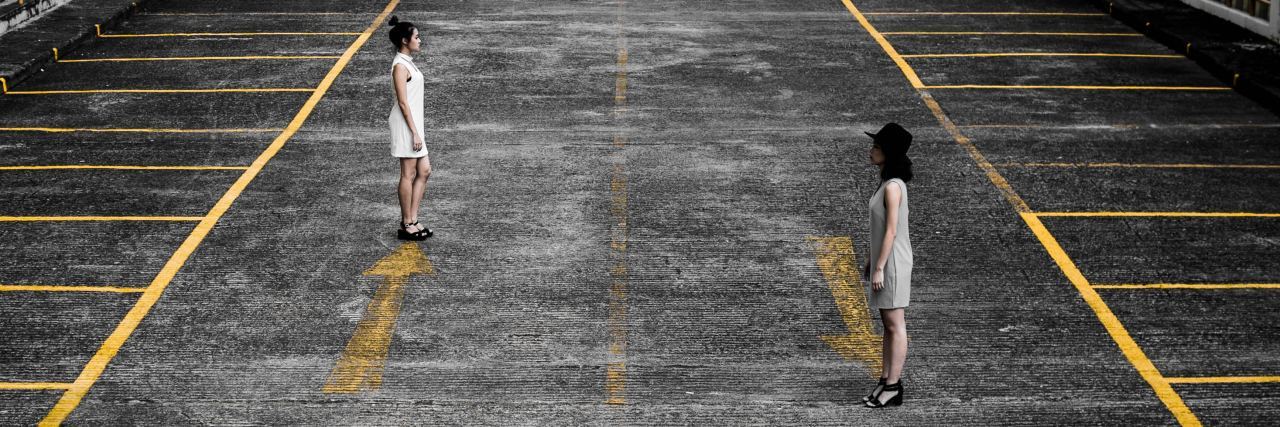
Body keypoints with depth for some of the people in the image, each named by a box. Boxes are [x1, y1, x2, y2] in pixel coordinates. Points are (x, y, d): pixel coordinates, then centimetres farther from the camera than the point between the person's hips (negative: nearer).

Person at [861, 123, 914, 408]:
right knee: (888, 325, 13)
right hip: (884, 259, 10)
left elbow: (891, 231, -21)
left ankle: (893, 387, 2)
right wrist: (870, 261, 19)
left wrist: (879, 268, -19)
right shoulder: (887, 182, 10)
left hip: (893, 262, -10)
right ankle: (886, 381, 19)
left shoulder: (893, 186, -19)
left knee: (895, 326, -3)